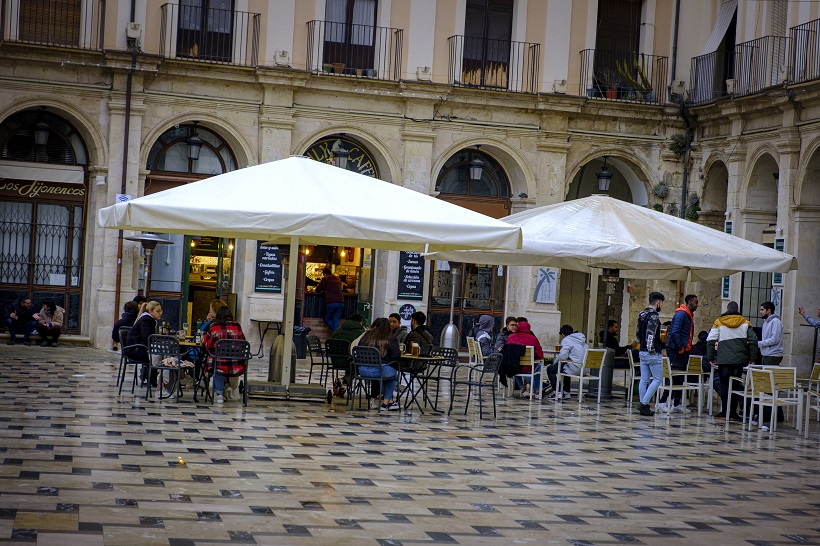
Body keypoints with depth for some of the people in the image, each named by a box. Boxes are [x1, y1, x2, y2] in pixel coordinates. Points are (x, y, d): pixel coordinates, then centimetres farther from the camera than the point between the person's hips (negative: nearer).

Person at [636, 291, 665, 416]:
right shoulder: (654, 316, -15)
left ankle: (643, 406, 10)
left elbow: (637, 333, 19)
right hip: (653, 353, -9)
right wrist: (651, 350, -20)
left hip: (642, 352, 9)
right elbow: (650, 334, -23)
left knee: (644, 379, 10)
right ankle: (644, 403, -10)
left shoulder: (642, 314, 13)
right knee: (657, 379, -2)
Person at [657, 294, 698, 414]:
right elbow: (675, 332, -21)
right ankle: (662, 402, -11)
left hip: (683, 351, 10)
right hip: (675, 350, -10)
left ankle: (677, 404, 15)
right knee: (674, 376, -12)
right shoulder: (681, 314, -13)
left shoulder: (689, 315, 18)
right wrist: (680, 348, -20)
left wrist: (688, 348, 11)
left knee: (679, 377, 11)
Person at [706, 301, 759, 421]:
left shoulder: (719, 322, 4)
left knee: (724, 384, 6)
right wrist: (752, 358, 8)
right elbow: (753, 340, 3)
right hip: (740, 359, 1)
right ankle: (733, 413, 0)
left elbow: (710, 340, -1)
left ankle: (724, 411, 4)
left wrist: (711, 357, 5)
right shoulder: (745, 323, 7)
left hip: (723, 360, -1)